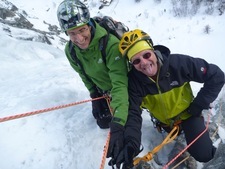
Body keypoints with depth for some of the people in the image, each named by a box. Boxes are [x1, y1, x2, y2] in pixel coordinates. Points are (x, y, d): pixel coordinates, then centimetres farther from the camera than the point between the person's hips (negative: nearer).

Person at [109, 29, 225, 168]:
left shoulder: (178, 63, -34)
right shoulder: (133, 80, -28)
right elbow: (133, 113, -31)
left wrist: (199, 104, -22)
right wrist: (131, 142, -49)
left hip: (188, 113, -2)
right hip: (164, 120, 3)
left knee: (203, 155, -8)